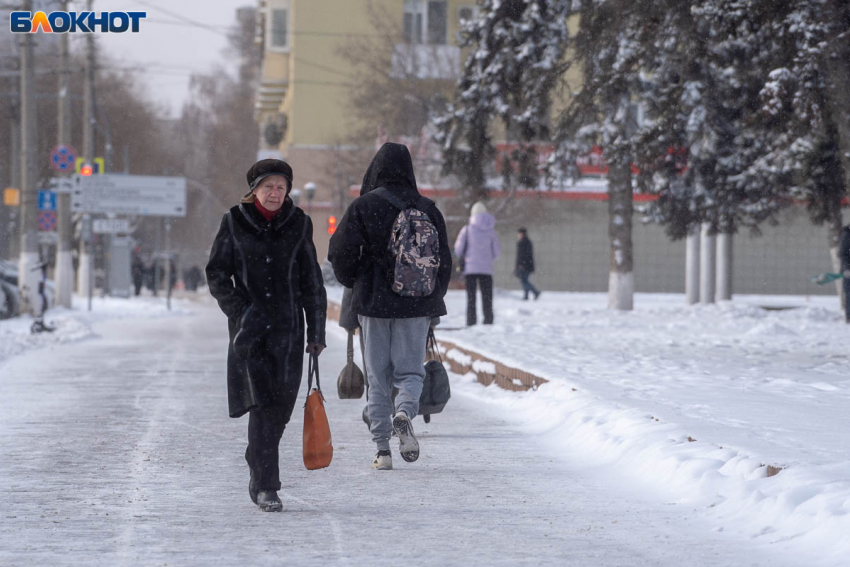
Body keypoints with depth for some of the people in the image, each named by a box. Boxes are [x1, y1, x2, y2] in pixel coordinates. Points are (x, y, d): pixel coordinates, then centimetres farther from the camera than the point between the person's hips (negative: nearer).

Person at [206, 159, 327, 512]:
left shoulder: (298, 224, 6)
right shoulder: (234, 223, 1)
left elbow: (311, 281, 9)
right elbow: (216, 275, 4)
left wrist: (316, 331, 6)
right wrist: (239, 312, -9)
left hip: (287, 327, 2)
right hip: (249, 328, -2)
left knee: (280, 405, 1)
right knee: (262, 403, -12)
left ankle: (258, 475, 23)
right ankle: (266, 486, -10)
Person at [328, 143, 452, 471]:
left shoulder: (363, 207, -7)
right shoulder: (427, 210, 1)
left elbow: (340, 254, -7)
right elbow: (444, 260, 4)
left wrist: (353, 283, 13)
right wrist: (432, 302, 16)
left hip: (374, 302, -1)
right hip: (416, 307, 1)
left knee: (377, 377, 7)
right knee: (410, 370, 10)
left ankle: (382, 449, 4)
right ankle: (404, 412, -22)